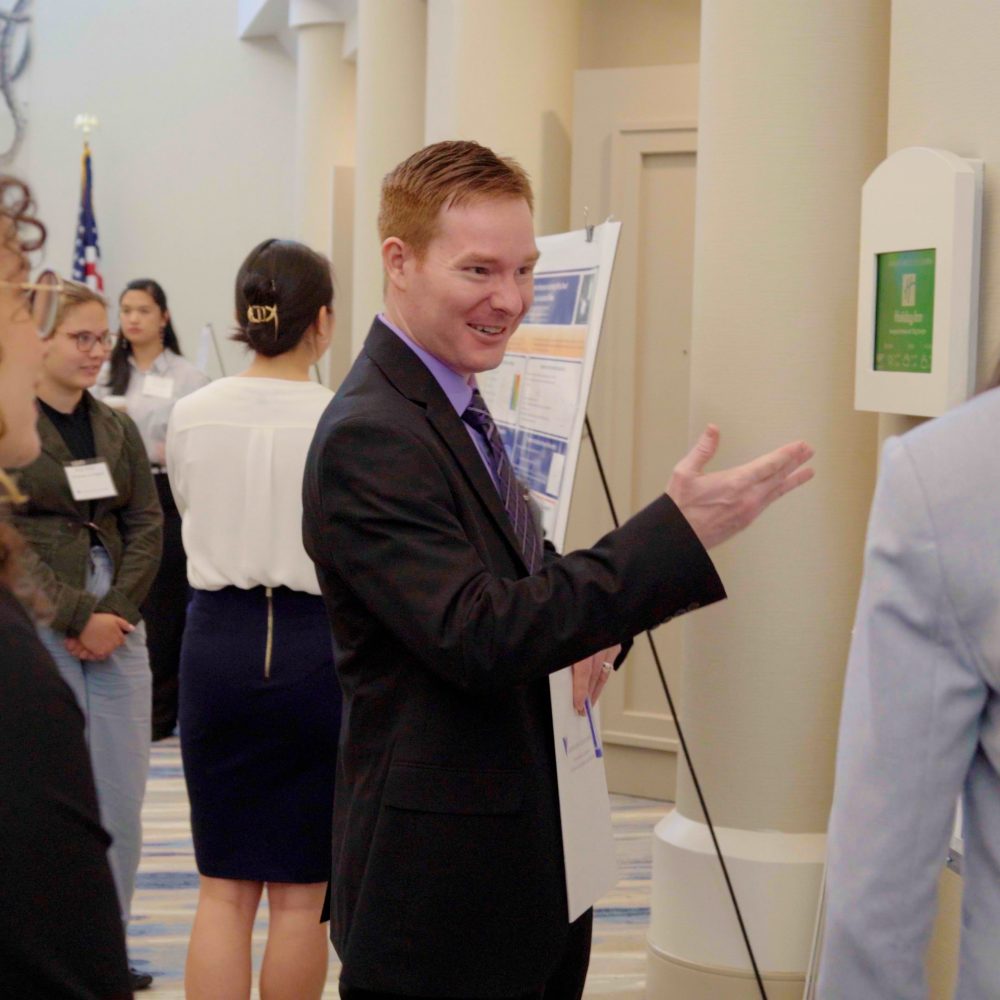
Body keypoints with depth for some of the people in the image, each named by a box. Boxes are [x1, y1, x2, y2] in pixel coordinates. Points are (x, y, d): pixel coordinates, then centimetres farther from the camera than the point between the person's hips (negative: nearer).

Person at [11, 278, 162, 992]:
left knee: (124, 794, 4)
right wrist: (78, 616, -13)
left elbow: (146, 527, 8)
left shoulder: (118, 430, 13)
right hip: (38, 628, -5)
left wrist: (115, 611, -6)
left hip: (116, 621, 5)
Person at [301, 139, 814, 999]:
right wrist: (678, 532, -26)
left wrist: (587, 633, -2)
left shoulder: (457, 407, 12)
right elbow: (475, 638, -24)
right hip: (440, 889, -9)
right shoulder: (368, 437, -18)